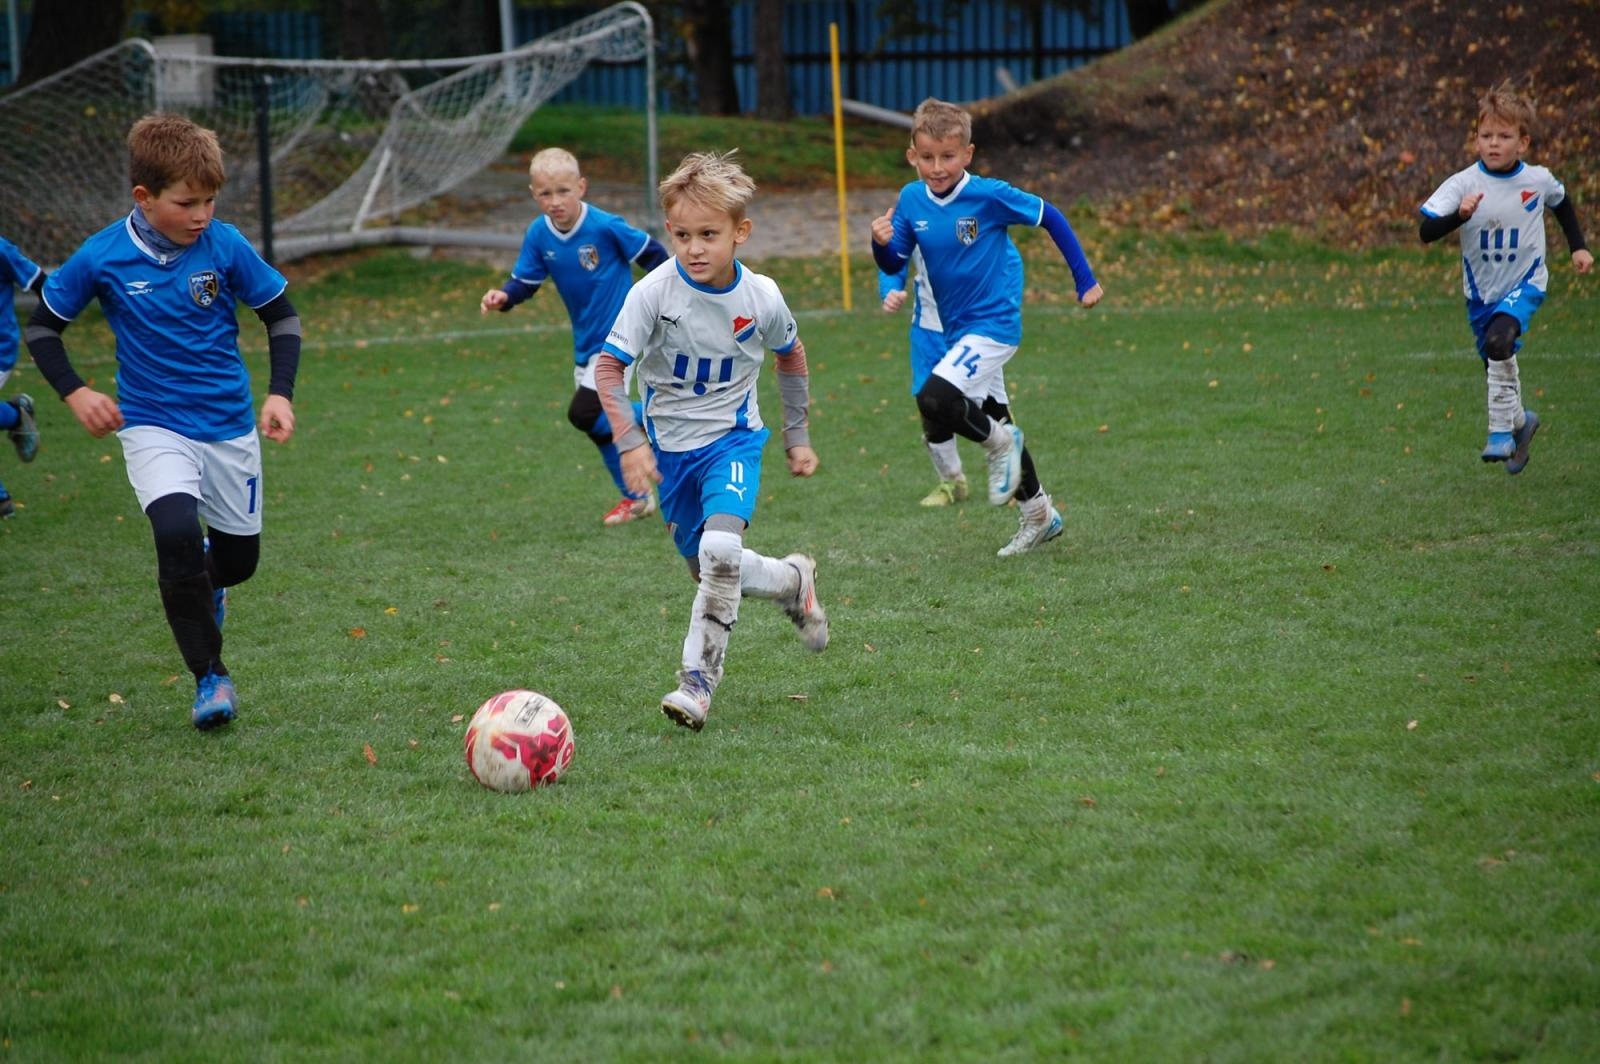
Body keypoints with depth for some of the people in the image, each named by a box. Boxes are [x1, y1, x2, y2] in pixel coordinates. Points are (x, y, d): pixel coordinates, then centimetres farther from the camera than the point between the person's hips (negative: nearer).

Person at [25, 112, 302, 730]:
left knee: (238, 559, 10)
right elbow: (43, 325, 3)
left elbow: (281, 316, 4)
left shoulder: (225, 246, -10)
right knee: (177, 533, -27)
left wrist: (280, 394, -7)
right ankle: (209, 676, -11)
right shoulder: (102, 257, -11)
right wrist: (73, 393, -9)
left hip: (230, 425, 2)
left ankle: (203, 580, 51)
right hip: (153, 427, -2)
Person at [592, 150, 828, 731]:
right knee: (709, 571, 12)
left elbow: (790, 356, 9)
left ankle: (698, 679, -16)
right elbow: (608, 368, -15)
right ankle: (793, 579, 43)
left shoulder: (761, 297, -12)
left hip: (732, 438, -2)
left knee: (720, 549, -27)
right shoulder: (654, 292, -18)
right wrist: (630, 443, -25)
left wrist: (798, 436, 13)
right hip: (670, 445, 2)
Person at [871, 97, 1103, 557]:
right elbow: (894, 264, 0)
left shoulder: (989, 195, -17)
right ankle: (1039, 515, 34)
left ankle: (1001, 443, 2)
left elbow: (1051, 218, -7)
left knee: (934, 401, -26)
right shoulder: (912, 200, -3)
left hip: (994, 325, -7)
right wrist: (881, 243, -23)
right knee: (993, 423, 17)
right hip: (958, 330, 7)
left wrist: (1085, 280, -5)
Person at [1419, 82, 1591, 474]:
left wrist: (1578, 247, 14)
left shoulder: (1538, 181, -9)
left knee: (1499, 340, -31)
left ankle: (1502, 432, -21)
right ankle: (1520, 420, 47)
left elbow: (1562, 205, 16)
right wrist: (1460, 215, -41)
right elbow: (1426, 231, -25)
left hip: (1525, 282, -2)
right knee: (1495, 368, 15)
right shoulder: (1463, 184, -16)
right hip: (1481, 290, 2)